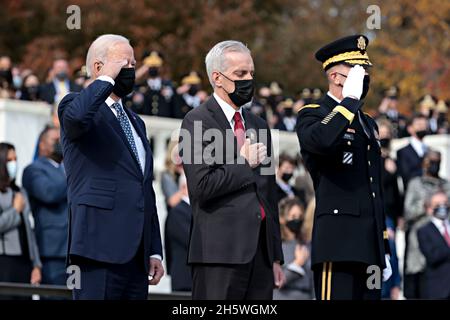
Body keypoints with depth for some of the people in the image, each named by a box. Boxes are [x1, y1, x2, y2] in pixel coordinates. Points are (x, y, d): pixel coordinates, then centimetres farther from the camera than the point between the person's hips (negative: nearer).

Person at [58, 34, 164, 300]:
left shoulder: (136, 122, 26)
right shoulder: (76, 105, 2)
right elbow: (77, 116, -27)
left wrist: (154, 251, 19)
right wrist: (107, 78, -11)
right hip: (102, 247, -8)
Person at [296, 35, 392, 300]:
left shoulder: (368, 124, 23)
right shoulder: (312, 116, -2)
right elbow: (323, 141, -30)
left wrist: (384, 251, 22)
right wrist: (351, 98, -18)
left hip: (371, 248, 8)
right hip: (338, 245, -8)